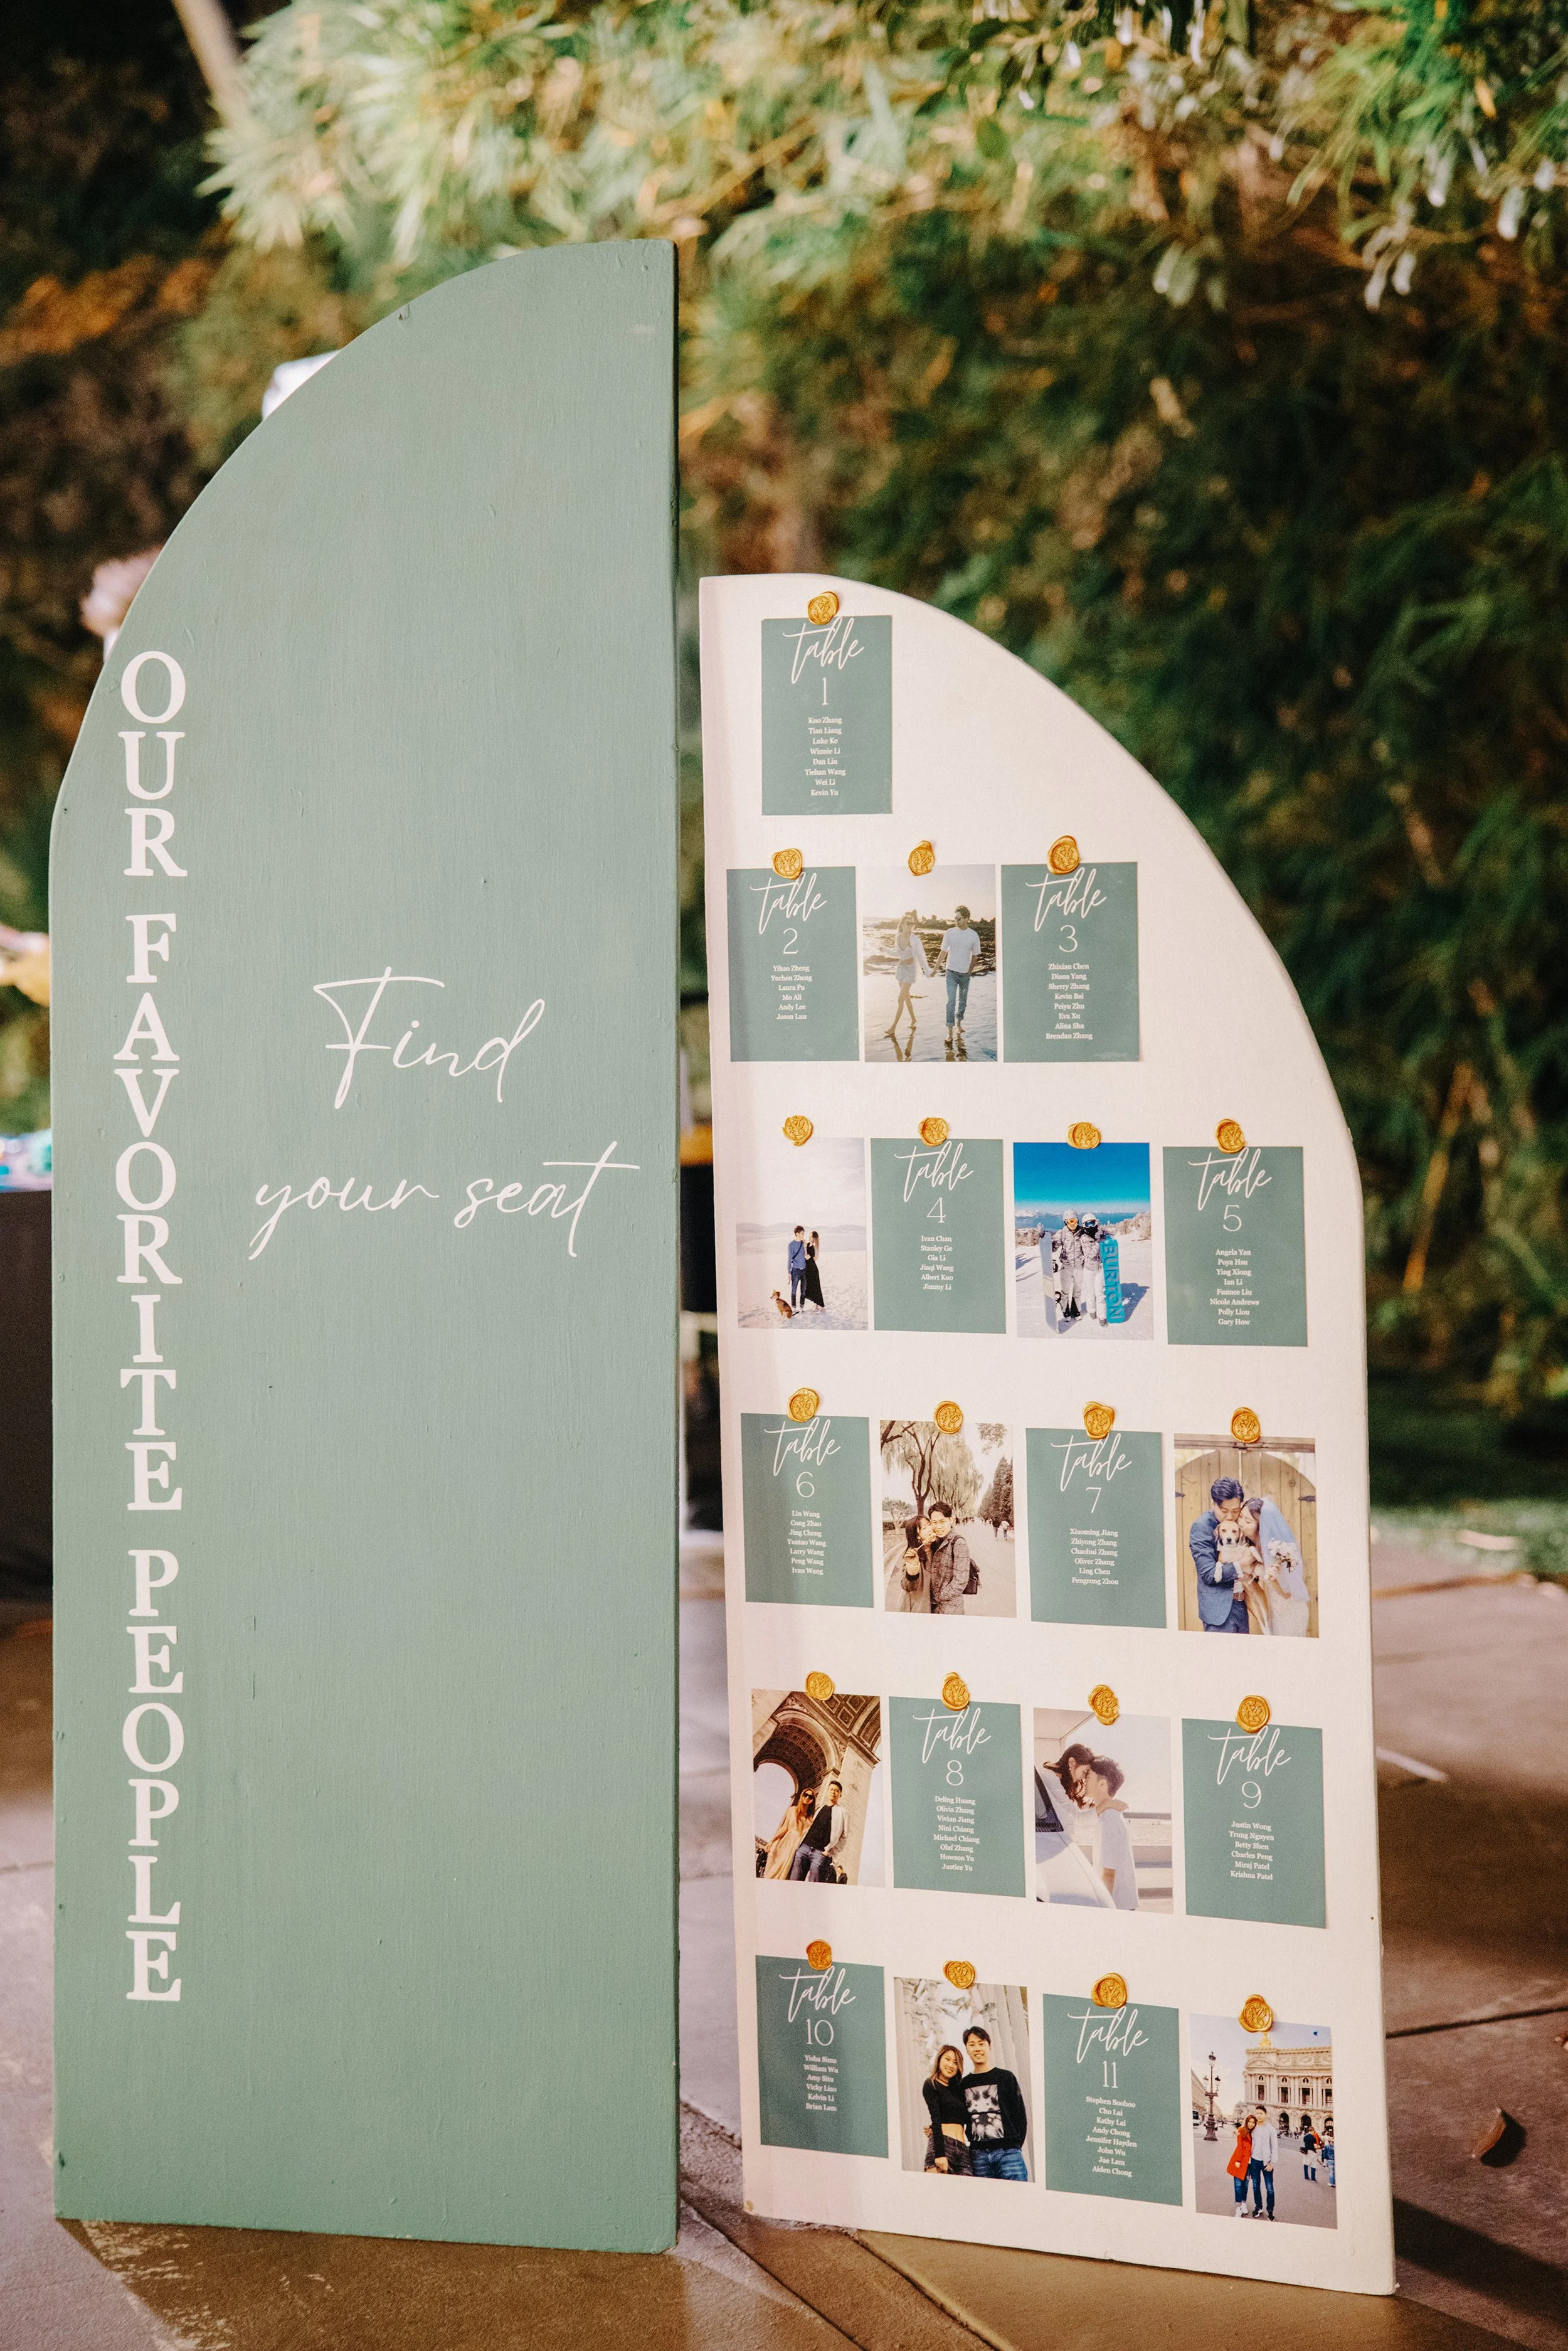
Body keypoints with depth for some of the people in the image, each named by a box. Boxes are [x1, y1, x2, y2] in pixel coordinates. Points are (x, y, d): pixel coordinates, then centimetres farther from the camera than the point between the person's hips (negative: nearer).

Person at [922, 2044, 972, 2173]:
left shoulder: (959, 2089, 24)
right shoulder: (931, 2085, 5)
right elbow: (935, 2119, -6)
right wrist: (940, 2154, -16)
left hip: (963, 2149, 6)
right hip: (942, 2144, -6)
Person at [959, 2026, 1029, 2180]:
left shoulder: (1006, 2078, 9)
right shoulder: (964, 2084, 16)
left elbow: (1020, 2116, 7)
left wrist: (1015, 2147, -3)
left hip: (1007, 2151, -2)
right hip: (978, 2155, 2)